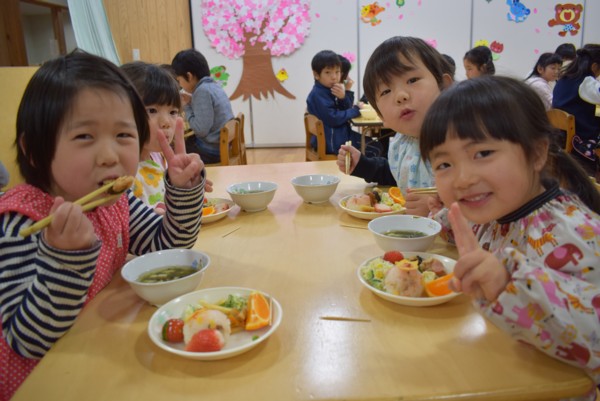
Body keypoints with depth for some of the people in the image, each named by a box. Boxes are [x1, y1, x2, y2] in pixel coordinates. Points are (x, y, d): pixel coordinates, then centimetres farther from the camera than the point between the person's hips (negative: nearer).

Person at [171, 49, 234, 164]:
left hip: (212, 150, -9)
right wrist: (191, 102, 6)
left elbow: (201, 130, -24)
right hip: (222, 144, 9)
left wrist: (186, 107, -11)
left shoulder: (202, 91, -19)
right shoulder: (214, 85, 7)